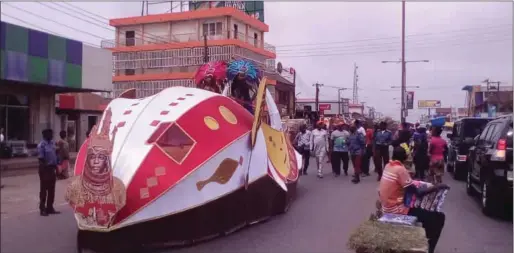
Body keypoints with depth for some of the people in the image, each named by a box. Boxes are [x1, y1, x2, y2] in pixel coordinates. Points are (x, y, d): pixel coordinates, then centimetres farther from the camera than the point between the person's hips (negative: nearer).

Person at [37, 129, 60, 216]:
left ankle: (50, 208, 21)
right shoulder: (41, 145, -15)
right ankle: (42, 209, 11)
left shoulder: (52, 143, 8)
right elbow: (41, 159, -16)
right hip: (45, 169, -7)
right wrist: (43, 170, -17)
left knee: (51, 190, 12)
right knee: (44, 190, 2)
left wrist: (56, 166, 15)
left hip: (52, 168, 7)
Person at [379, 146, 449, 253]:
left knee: (421, 208, 31)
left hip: (387, 208, 9)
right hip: (396, 211, -9)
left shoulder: (388, 166, 4)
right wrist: (436, 187, -9)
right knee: (439, 217, -4)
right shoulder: (400, 169, -21)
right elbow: (418, 193, -18)